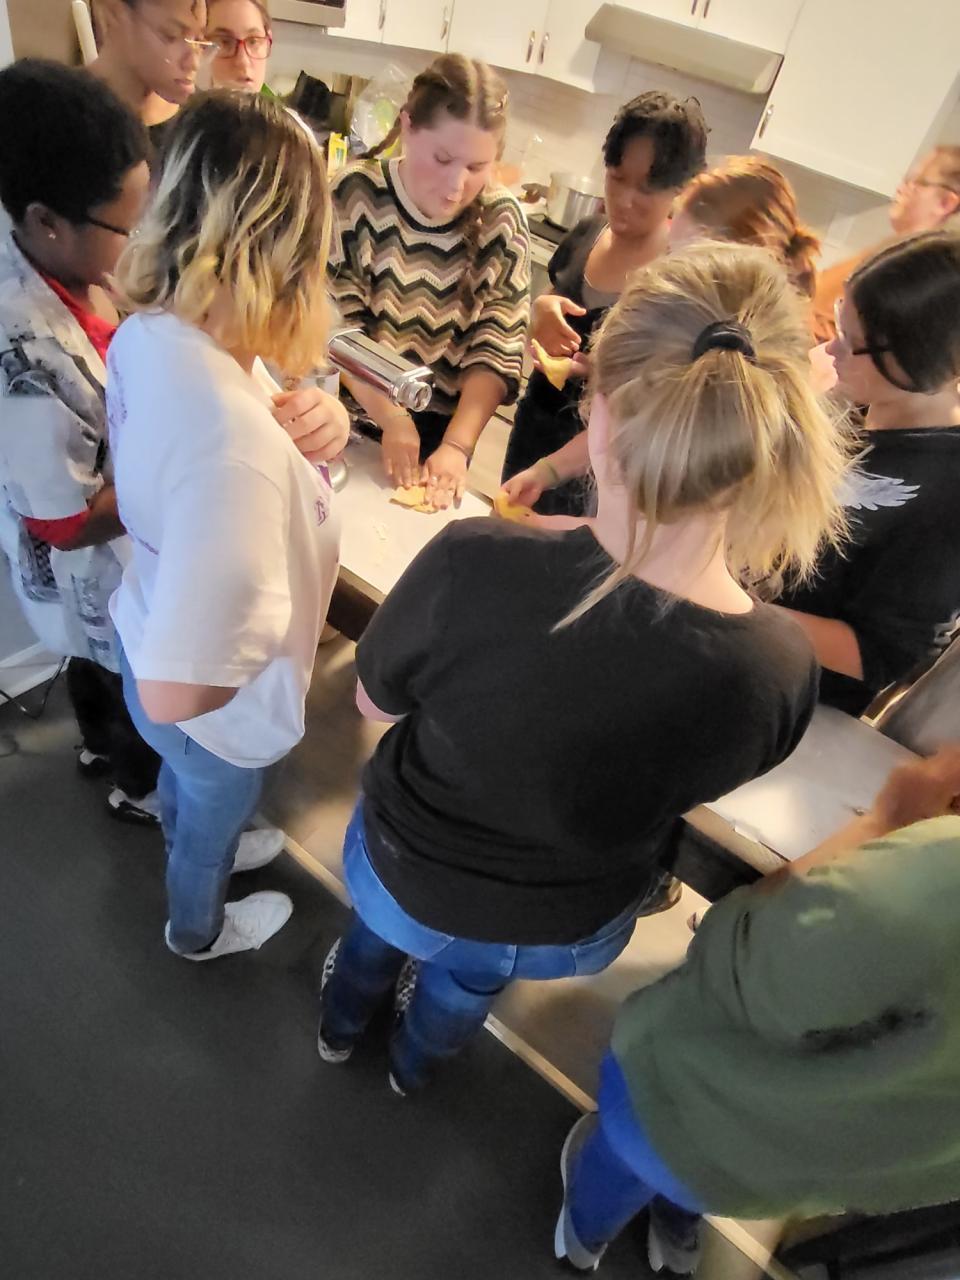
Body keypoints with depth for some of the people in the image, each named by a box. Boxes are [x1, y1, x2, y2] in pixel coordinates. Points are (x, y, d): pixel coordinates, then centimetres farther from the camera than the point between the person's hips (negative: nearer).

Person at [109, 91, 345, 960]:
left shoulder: (146, 330, -16)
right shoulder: (233, 444, -44)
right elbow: (177, 691, -39)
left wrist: (292, 427, -6)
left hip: (148, 632, 7)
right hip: (210, 708, -7)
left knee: (187, 792, 39)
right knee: (210, 823, 29)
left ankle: (198, 851, 73)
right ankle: (200, 931, 63)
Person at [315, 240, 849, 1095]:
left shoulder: (473, 566, -40)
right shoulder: (779, 670, -33)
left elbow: (374, 701, -17)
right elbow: (687, 789, -10)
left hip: (402, 876, -1)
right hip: (569, 933, 2)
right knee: (470, 976, 39)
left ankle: (342, 1027, 71)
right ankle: (415, 1063, 72)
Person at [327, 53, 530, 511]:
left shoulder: (501, 221, -5)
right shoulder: (355, 194, -11)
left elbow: (496, 350, -9)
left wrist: (457, 445, -20)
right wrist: (392, 419, -23)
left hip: (439, 440, 2)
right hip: (349, 422, -1)